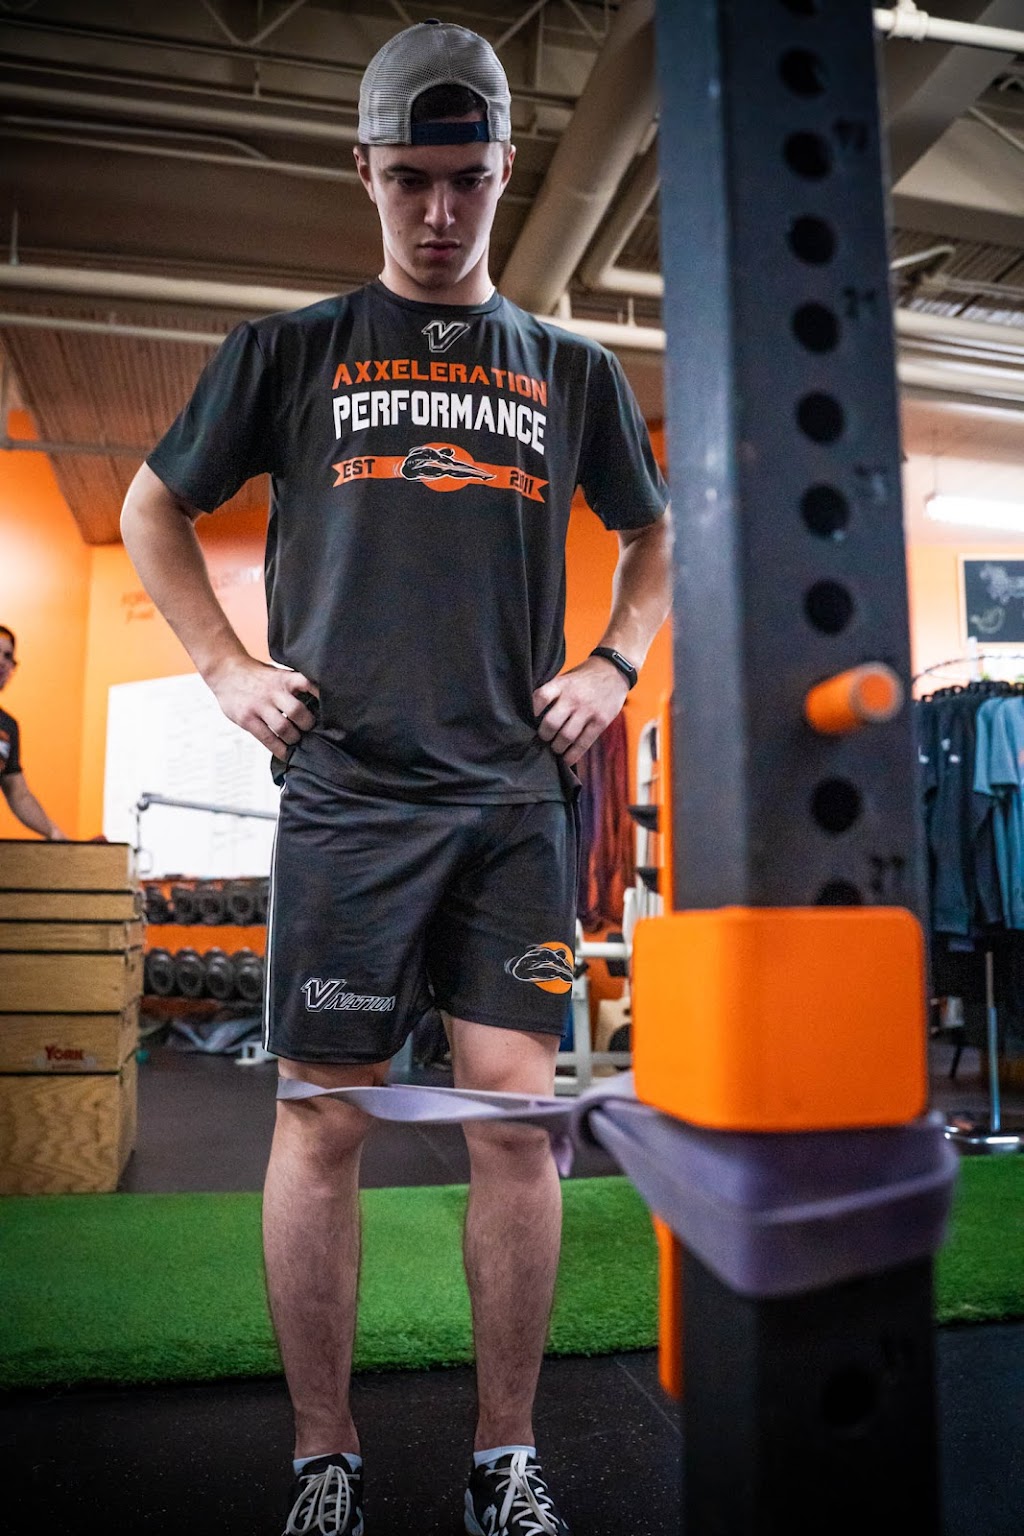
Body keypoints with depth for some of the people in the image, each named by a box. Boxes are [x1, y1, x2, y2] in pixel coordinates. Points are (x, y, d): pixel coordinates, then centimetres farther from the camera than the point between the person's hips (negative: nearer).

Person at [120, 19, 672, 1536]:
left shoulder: (572, 371, 16)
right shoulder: (292, 350, 12)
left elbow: (656, 535, 27)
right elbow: (152, 511, 18)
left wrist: (615, 665, 9)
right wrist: (228, 668, 6)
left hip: (517, 795, 2)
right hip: (346, 790, -1)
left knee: (518, 1114, 1)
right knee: (323, 1123, 2)